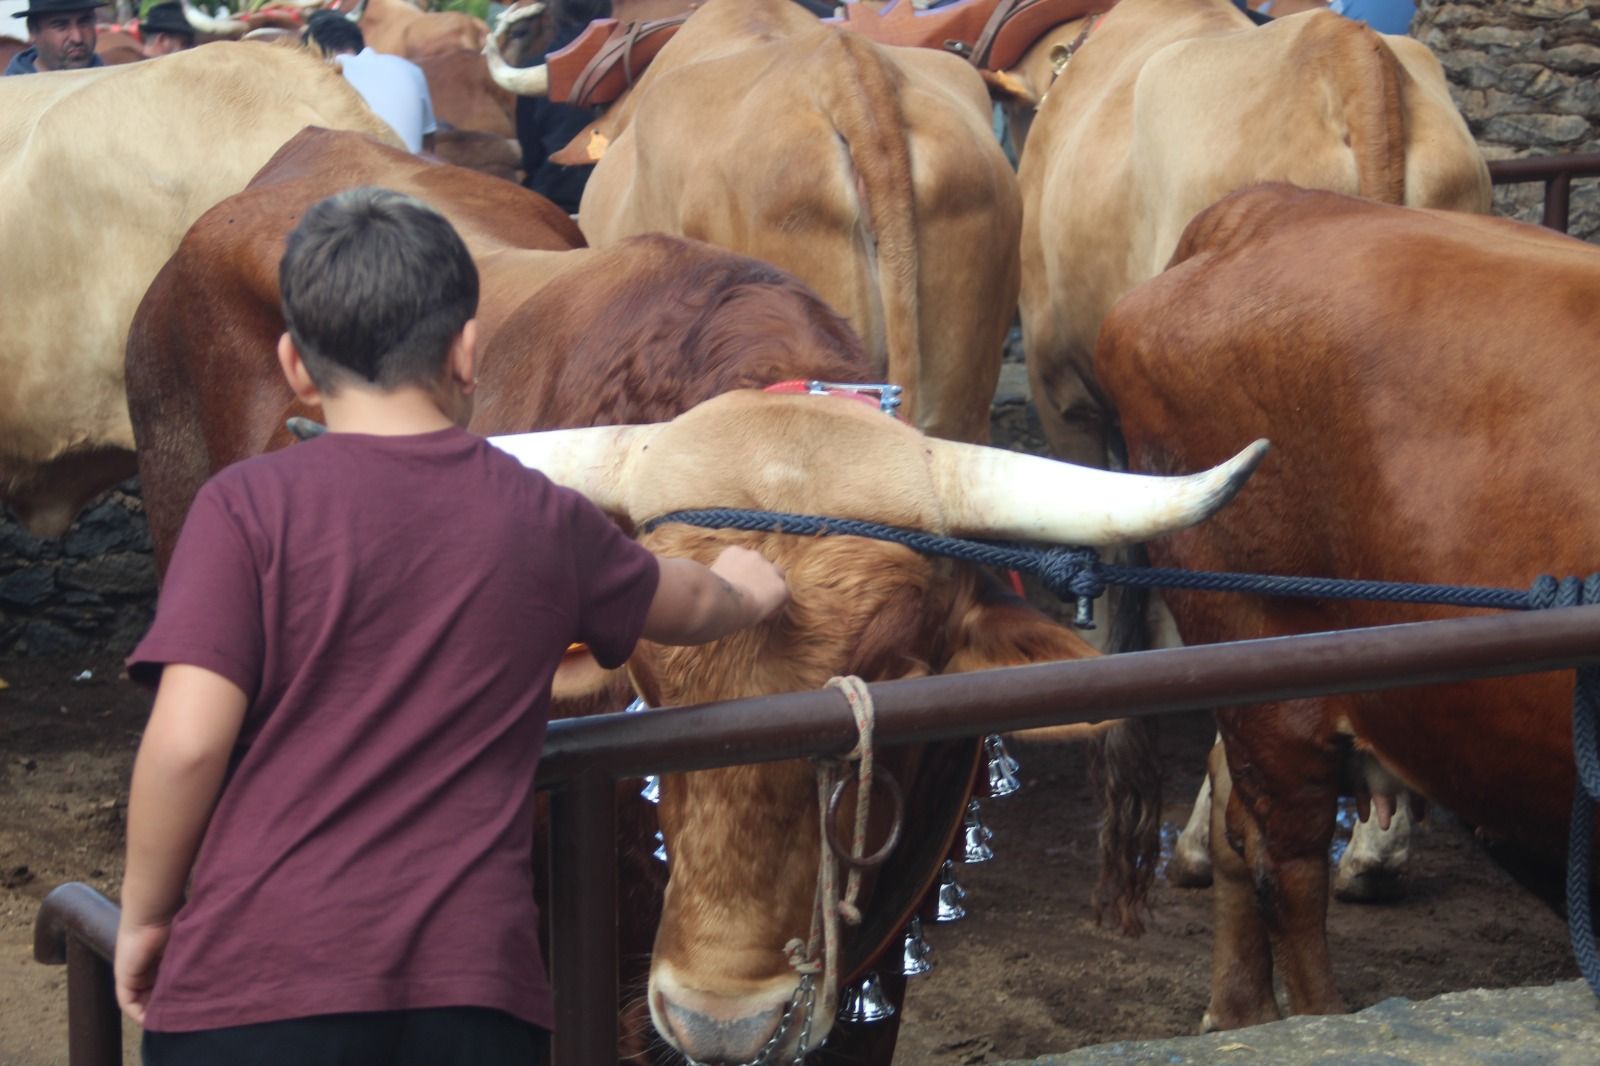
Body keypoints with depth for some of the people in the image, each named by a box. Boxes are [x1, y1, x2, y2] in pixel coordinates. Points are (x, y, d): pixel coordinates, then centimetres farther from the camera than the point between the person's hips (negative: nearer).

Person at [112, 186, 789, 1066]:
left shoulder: (249, 506, -3)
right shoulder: (545, 522, 9)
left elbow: (188, 739, -11)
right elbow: (689, 606, 29)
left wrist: (143, 915, 4)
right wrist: (745, 593, 53)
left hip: (262, 977, -2)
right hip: (473, 982, 3)